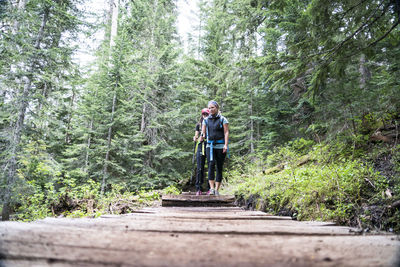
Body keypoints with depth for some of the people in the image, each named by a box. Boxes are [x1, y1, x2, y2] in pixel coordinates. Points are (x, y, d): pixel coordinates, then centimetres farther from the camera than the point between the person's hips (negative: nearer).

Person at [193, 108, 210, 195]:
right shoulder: (198, 124, 15)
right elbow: (196, 135, 15)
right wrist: (195, 138, -7)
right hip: (201, 146, 1)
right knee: (200, 168, -3)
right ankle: (198, 189, 1)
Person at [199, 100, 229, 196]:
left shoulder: (223, 119, 3)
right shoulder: (206, 120, 13)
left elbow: (226, 132, -2)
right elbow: (203, 132, 13)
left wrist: (225, 145, -13)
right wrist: (202, 136, -12)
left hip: (220, 146, -2)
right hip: (210, 146, 2)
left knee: (219, 168, 0)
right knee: (211, 165, -15)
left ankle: (217, 190, 8)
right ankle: (211, 188, -17)